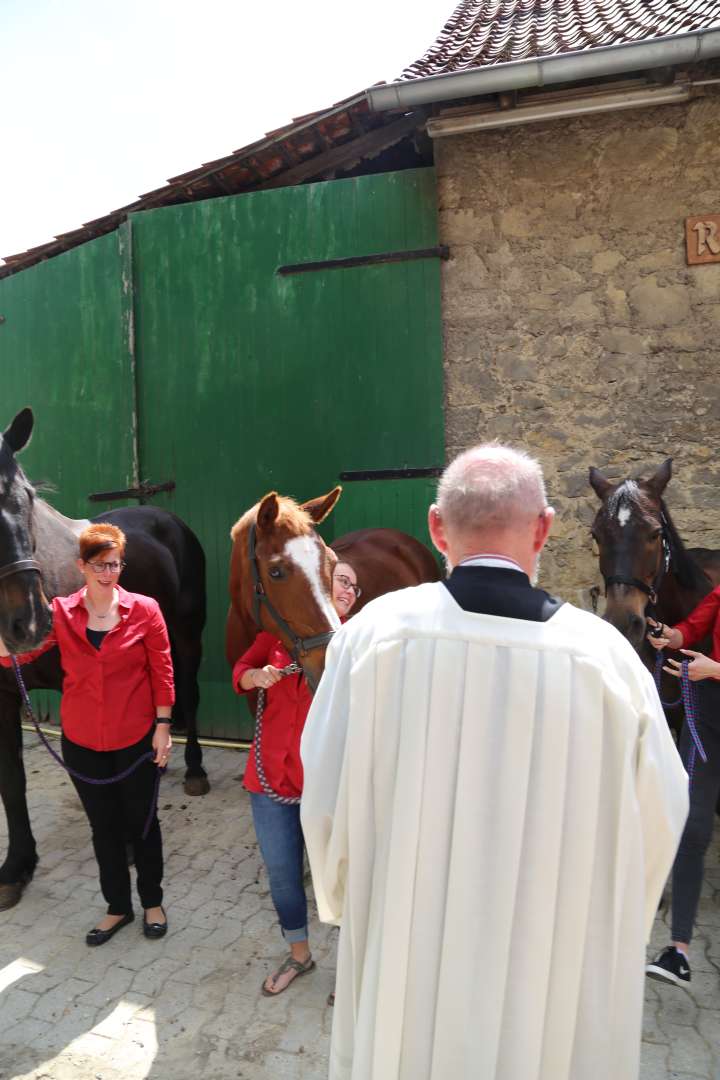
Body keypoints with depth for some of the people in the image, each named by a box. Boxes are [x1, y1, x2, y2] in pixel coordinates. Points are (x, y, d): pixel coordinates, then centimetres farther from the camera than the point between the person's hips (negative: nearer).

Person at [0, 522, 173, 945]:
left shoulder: (144, 610, -10)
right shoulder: (61, 612, -5)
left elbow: (162, 672, -7)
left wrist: (163, 726, -8)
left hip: (136, 738, -2)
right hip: (82, 741, 2)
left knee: (141, 822, 15)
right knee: (104, 828, 18)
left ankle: (153, 902, 37)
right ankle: (118, 906, 38)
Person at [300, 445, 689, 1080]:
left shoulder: (376, 631, -19)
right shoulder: (606, 652, -17)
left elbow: (326, 801, -11)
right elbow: (659, 816, -6)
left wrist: (345, 900, 9)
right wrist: (602, 925, 13)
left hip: (406, 961, 0)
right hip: (562, 971, 1)